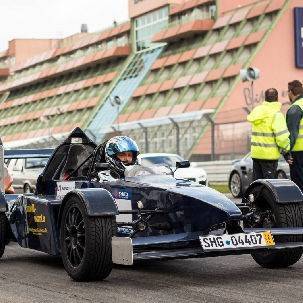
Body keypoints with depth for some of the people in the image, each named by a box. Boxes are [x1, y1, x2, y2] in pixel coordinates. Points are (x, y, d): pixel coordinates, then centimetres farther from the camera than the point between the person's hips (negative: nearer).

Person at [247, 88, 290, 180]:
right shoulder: (276, 114, -13)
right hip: (269, 154, -7)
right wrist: (286, 150, -6)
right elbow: (282, 136, -19)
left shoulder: (256, 111, 11)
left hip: (256, 152, 7)